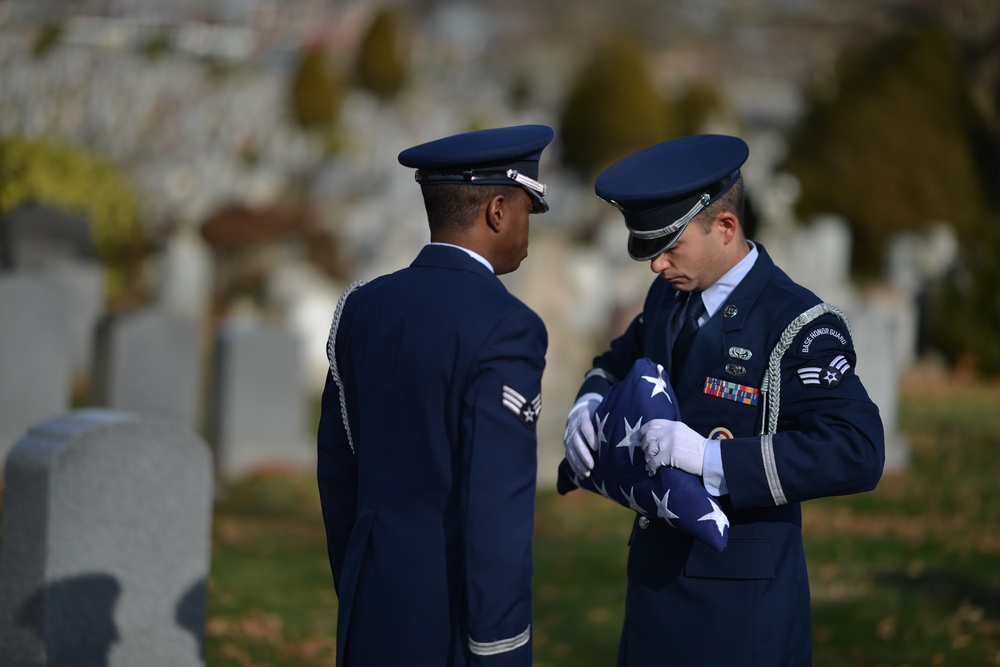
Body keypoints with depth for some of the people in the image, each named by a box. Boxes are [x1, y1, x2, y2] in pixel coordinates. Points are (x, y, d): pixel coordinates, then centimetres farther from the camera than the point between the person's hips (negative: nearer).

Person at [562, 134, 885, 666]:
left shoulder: (797, 325, -17)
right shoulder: (669, 295, 7)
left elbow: (857, 453, -27)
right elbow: (619, 364, 25)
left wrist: (713, 459, -33)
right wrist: (589, 407, 0)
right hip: (657, 573, 7)